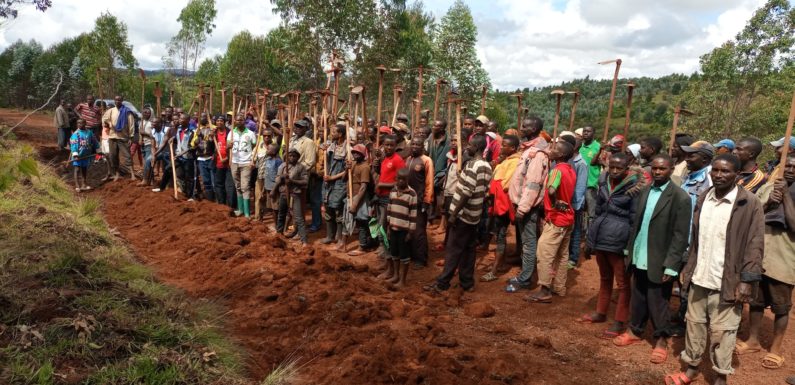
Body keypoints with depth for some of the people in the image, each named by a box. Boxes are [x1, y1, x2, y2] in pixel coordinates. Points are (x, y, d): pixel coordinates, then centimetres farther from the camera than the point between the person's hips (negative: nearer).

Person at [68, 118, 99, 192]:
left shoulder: (89, 132, 3)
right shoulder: (75, 134, -10)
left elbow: (94, 141, 14)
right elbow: (73, 145, -15)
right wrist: (75, 154, -22)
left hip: (86, 155, 4)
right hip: (78, 155, -4)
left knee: (85, 169, 16)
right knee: (77, 169, -3)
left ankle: (84, 184, 27)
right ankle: (77, 186, -2)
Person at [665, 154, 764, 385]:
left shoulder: (750, 204, -10)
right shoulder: (703, 199, 5)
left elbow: (755, 245, -10)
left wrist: (747, 280, -14)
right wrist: (687, 268, 10)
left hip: (727, 281, -5)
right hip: (699, 277, 5)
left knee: (722, 331, 4)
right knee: (694, 324, 15)